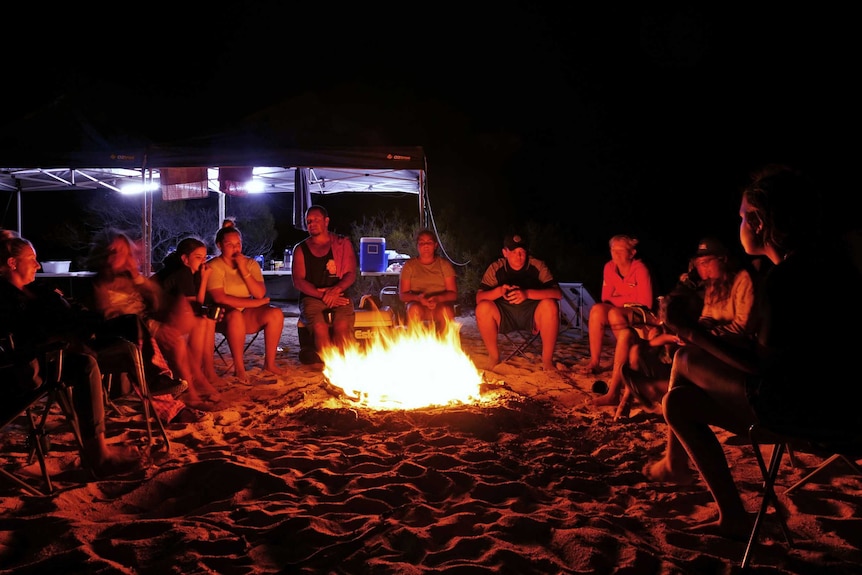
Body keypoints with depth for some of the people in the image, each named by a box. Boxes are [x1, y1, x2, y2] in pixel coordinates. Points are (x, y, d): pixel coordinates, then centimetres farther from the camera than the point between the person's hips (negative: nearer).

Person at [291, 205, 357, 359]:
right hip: (312, 298, 0)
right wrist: (322, 295, -12)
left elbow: (351, 274, 6)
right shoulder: (301, 249, 13)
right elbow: (298, 281, 3)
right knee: (319, 326, -32)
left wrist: (336, 289, -15)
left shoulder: (343, 244, 12)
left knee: (342, 325, -33)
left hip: (338, 296, 0)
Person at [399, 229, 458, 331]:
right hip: (417, 303, 0)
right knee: (414, 309, -35)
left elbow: (453, 294, 0)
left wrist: (437, 299, -22)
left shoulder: (444, 264, 6)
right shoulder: (409, 265, 6)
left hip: (441, 304, 0)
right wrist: (418, 298, -21)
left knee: (446, 310, -35)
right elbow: (402, 295, 1)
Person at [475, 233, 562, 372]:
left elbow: (558, 293, -20)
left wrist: (527, 294, -35)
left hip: (532, 315, -1)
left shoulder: (537, 266, -8)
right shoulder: (495, 268, -5)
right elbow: (479, 297, -10)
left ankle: (547, 360, -18)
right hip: (504, 315, 1)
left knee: (550, 305, -32)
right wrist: (499, 291, -31)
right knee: (483, 307, -28)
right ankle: (493, 357, -8)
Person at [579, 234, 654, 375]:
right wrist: (627, 300, -16)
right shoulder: (609, 267, -1)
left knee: (614, 313, -33)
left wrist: (616, 300, -12)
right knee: (597, 309, -25)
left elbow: (645, 302, -18)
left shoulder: (640, 268, -17)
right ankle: (594, 362, -25)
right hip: (619, 312, 5)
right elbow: (606, 299, 1)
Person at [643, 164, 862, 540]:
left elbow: (762, 365, -19)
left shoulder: (783, 279, -23)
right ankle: (731, 516, 17)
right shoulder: (822, 262, 7)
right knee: (677, 400, 12)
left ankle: (676, 464, 22)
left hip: (809, 408, -9)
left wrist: (692, 333, -13)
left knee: (687, 362, 0)